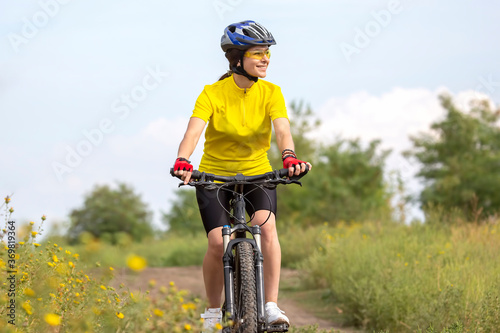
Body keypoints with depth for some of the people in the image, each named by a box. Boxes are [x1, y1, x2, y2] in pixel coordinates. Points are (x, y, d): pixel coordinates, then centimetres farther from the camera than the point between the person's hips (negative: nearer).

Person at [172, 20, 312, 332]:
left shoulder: (271, 92, -9)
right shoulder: (213, 93, -14)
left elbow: (282, 129, -23)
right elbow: (194, 130, -27)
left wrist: (289, 156, -45)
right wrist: (183, 161, -47)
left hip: (258, 174, 1)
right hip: (214, 176, -1)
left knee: (267, 226, -27)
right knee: (218, 244, -18)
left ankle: (271, 305, -21)